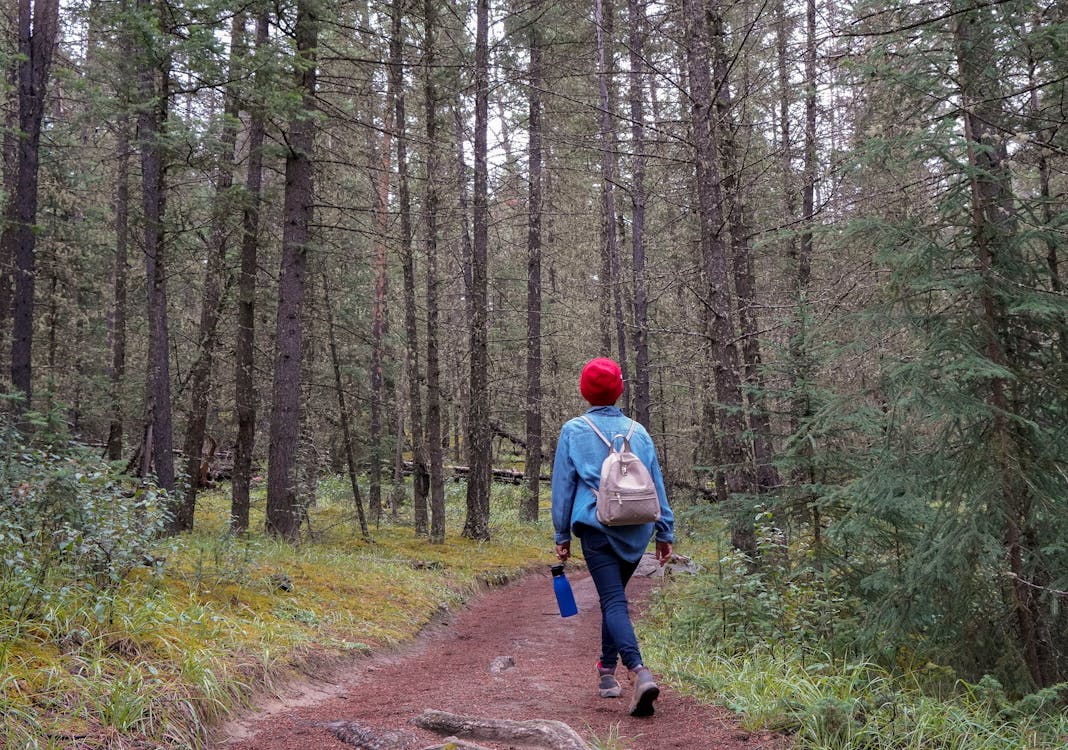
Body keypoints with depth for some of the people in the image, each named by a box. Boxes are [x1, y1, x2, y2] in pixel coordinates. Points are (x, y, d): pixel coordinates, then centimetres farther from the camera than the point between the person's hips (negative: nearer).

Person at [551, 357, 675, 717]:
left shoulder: (573, 431, 2)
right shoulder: (638, 431, 11)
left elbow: (563, 485, 3)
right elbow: (656, 484, 12)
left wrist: (562, 535, 8)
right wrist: (665, 531, 16)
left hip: (597, 528, -4)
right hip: (636, 530, 4)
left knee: (613, 601, -10)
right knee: (615, 595, 20)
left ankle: (639, 671, -29)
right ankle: (607, 669, 28)